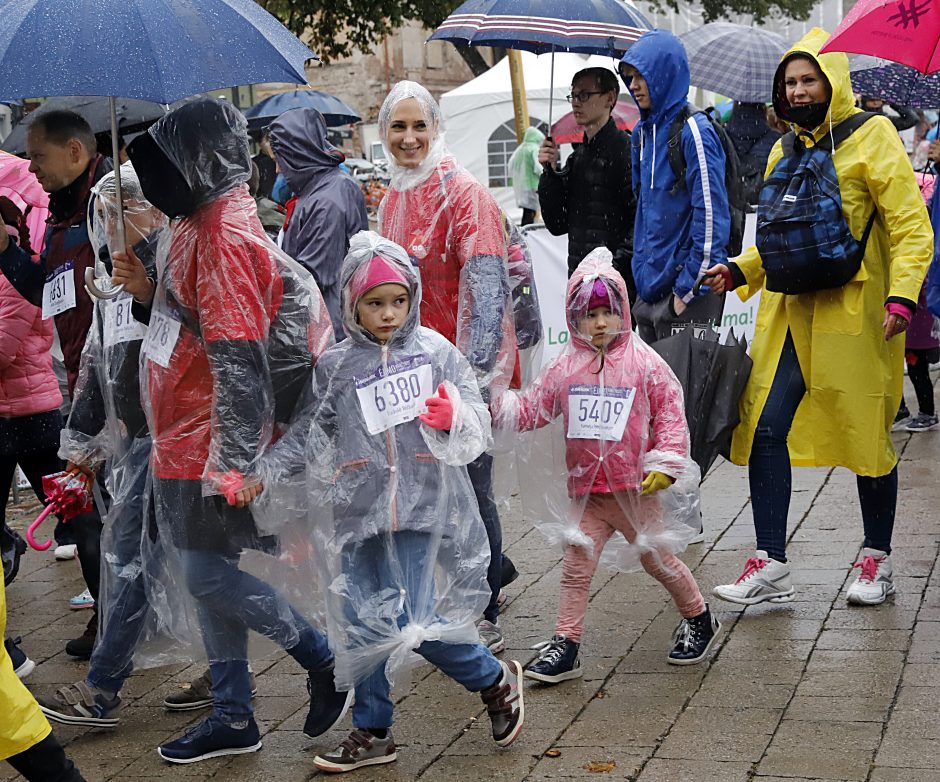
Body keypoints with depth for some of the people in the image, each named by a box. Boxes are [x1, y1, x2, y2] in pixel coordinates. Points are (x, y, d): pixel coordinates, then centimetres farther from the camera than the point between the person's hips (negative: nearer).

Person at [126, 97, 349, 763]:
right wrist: (144, 282, 13)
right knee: (209, 576, 13)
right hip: (189, 439, 10)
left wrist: (235, 459, -23)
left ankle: (325, 659, 13)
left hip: (211, 447, -10)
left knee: (208, 574, -4)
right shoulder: (201, 224, 10)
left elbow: (239, 360, -23)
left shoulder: (222, 236, -20)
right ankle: (233, 718, 23)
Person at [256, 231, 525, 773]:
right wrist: (261, 474, -4)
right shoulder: (336, 366, 5)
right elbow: (309, 438, 9)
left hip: (423, 510, -3)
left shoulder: (437, 353, 0)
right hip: (358, 514, 3)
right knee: (362, 624, 7)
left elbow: (478, 433, 0)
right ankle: (373, 733, 24)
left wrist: (453, 419, -23)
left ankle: (497, 680, 17)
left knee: (414, 623, -9)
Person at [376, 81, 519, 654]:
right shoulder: (393, 200, 11)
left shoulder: (466, 194, -12)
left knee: (470, 489, 0)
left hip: (462, 367, -7)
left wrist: (477, 371, -27)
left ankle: (487, 616, 13)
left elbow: (487, 289, -20)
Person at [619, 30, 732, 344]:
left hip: (687, 294, -8)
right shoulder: (643, 132, 12)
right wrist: (641, 274, 16)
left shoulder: (694, 132, -12)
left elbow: (711, 215, -16)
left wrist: (689, 288, -16)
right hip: (649, 291, 8)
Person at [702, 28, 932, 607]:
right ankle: (771, 567, 1)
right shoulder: (785, 152, 16)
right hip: (790, 311, 6)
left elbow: (911, 227, -8)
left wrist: (902, 296, -20)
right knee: (765, 427, -4)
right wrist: (738, 271, 8)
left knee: (867, 433, 4)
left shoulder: (871, 137, -3)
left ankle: (878, 560, 20)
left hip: (853, 312, -5)